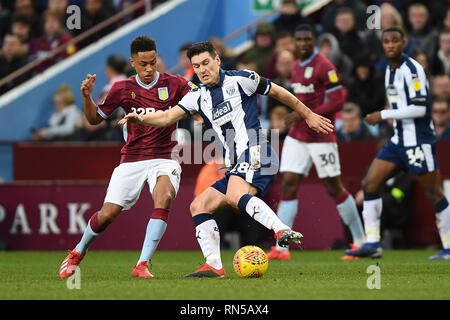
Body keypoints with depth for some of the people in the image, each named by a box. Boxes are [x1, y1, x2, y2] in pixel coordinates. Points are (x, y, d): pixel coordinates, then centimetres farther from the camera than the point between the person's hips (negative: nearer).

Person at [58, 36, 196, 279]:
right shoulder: (123, 89, 1)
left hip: (163, 157, -1)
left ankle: (142, 265, -29)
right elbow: (95, 118, 11)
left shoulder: (174, 84, -3)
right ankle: (77, 253, 25)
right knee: (108, 213, -6)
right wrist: (87, 97, -9)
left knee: (164, 197, -31)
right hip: (131, 159, 1)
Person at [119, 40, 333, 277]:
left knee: (235, 196, -35)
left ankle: (283, 231, -52)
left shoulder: (240, 80, 1)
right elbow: (169, 117, 9)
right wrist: (141, 118, -10)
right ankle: (214, 265, 0)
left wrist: (308, 115, 18)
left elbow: (278, 92, 12)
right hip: (236, 168, 8)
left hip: (255, 154, -8)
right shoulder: (198, 97, 18)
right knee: (199, 205, 5)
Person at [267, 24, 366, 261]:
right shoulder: (296, 67, 13)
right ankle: (281, 248, -9)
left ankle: (360, 241, 16)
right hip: (297, 137, 7)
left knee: (334, 188, 1)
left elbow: (337, 101, -17)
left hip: (321, 138, -7)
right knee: (288, 185, -5)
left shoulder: (324, 66, -12)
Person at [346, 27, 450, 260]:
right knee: (369, 184, -2)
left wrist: (383, 115, -17)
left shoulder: (412, 69, -13)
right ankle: (372, 244, -3)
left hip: (419, 141, -9)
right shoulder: (389, 70, 14)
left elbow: (419, 108, -21)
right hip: (399, 140, 9)